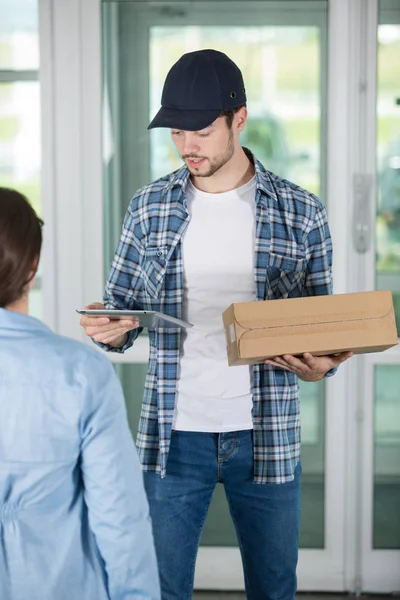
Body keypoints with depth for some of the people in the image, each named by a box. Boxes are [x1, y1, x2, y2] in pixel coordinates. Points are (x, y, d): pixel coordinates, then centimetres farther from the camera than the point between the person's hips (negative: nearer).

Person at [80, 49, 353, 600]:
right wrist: (111, 330, -15)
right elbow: (122, 304, 9)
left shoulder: (301, 213, -2)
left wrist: (318, 363, -17)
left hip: (267, 435, 0)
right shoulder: (150, 208, 3)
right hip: (174, 435, 1)